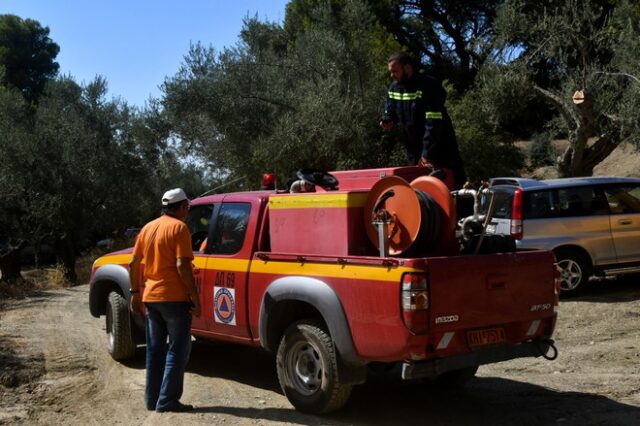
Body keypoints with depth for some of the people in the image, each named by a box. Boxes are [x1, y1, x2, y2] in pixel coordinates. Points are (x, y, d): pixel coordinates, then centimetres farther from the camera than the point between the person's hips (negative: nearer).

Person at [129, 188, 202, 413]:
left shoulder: (148, 228, 13)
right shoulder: (179, 227, -9)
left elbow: (133, 263, 13)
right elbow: (182, 266, -18)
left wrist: (135, 293, 19)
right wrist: (195, 298, -16)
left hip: (150, 297, 7)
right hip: (174, 298, -7)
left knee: (155, 349, 14)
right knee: (177, 349, -1)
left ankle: (152, 399, 17)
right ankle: (167, 400, -3)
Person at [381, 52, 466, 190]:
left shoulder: (428, 86, -19)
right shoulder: (394, 88, 4)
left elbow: (434, 123, -25)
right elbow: (390, 110, 19)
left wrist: (427, 154, -29)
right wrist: (388, 121, -7)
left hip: (439, 149, -7)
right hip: (414, 151, 7)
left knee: (453, 185, -5)